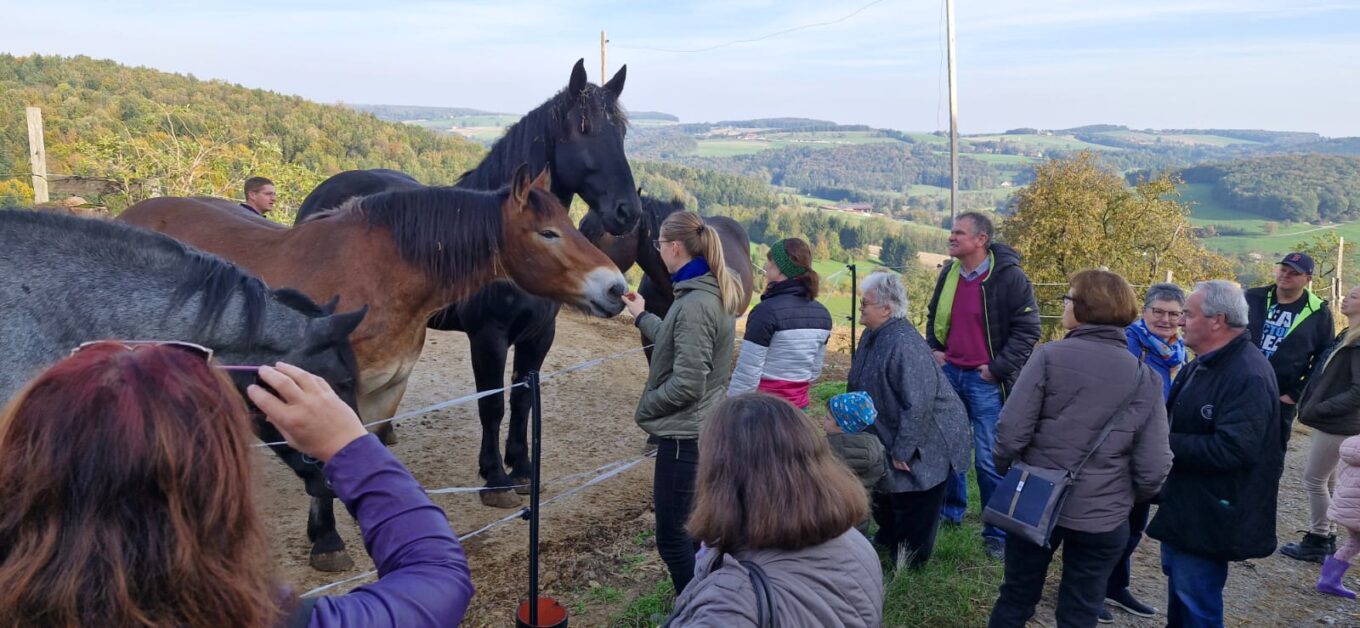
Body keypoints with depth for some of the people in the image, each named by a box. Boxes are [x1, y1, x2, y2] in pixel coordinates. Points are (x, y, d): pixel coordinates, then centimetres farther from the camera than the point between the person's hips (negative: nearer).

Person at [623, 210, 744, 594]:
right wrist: (642, 316, 23)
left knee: (672, 538, 3)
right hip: (705, 429, 10)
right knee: (692, 530, 22)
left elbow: (686, 385, -25)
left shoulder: (695, 305, -24)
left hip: (685, 435, -10)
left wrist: (646, 407, -10)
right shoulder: (715, 293, 5)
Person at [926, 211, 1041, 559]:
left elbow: (1027, 328, -11)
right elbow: (934, 317, 22)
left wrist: (998, 367, -14)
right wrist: (934, 349, 8)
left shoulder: (1009, 278, -13)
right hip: (949, 373, 6)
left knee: (988, 460, -3)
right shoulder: (949, 274, 7)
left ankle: (998, 533, 11)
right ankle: (951, 510, 35)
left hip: (985, 380, -6)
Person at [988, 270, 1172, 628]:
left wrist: (1006, 471, 5)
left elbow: (1011, 430, -15)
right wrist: (1128, 499, 13)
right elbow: (1153, 467, -7)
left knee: (1016, 599, 17)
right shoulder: (1146, 379, -4)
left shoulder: (1049, 357, -13)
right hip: (1102, 516, 1)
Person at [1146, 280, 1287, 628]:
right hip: (1183, 502, 10)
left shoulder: (1249, 376, -23)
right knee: (1177, 580, 23)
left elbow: (1232, 449, -31)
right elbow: (1178, 419, 19)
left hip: (1209, 513, -10)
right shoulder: (1202, 364, 9)